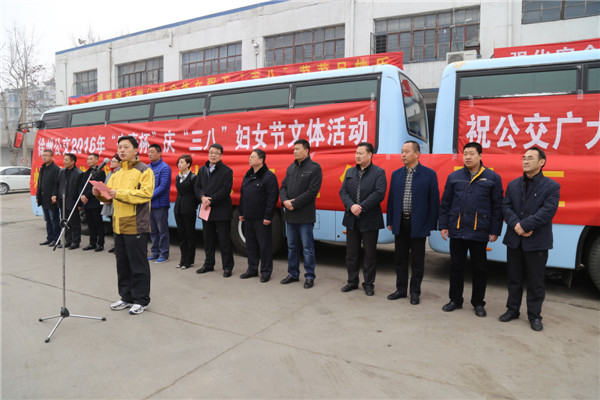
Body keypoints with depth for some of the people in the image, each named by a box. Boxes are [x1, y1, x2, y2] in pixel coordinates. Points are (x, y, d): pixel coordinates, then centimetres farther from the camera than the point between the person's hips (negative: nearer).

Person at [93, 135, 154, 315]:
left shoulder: (144, 170, -5)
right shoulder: (116, 172, 17)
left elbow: (145, 193, -19)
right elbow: (109, 196, 17)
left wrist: (119, 193, -24)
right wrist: (100, 193, -5)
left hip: (136, 225, -7)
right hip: (119, 225, 7)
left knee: (138, 264, -1)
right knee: (122, 263, 14)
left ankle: (141, 300, 11)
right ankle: (126, 297, 27)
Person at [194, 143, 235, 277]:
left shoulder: (226, 171, -6)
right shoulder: (202, 170, 12)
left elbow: (225, 190, -14)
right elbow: (197, 187, 9)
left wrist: (211, 201, -17)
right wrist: (202, 197, -11)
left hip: (221, 210, -6)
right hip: (206, 210, 6)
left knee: (224, 240, 0)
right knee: (208, 239, 15)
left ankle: (227, 267, 10)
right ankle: (208, 264, 29)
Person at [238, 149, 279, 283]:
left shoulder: (269, 176, -11)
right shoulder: (248, 175, 14)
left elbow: (272, 197, -15)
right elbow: (242, 195, 19)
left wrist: (268, 216, -18)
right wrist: (241, 213, 15)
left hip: (261, 219, -7)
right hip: (248, 218, 8)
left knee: (264, 245, 1)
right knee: (250, 244, 15)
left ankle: (266, 271, 13)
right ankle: (252, 269, 27)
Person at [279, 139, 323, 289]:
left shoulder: (314, 168, -7)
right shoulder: (291, 168, 14)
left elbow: (312, 191, -15)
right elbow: (283, 186, 12)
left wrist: (294, 204, -15)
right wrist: (285, 201, -8)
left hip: (305, 216, -7)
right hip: (290, 214, 7)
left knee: (307, 248, 1)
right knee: (292, 246, 15)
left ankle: (310, 276, 13)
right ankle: (293, 274, 27)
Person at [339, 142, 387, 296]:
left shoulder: (379, 172, -5)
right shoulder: (350, 172, 10)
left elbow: (379, 194, -16)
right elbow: (343, 191, 3)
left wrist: (362, 207, -20)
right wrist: (351, 206, -15)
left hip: (370, 221, -4)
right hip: (352, 220, 5)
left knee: (369, 255, 7)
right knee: (351, 254, 13)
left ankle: (369, 284, 21)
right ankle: (352, 282, 27)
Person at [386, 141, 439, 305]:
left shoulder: (429, 174, -4)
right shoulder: (396, 174, 7)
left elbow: (434, 201, -4)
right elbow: (391, 199, 10)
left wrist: (431, 225, -7)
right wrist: (390, 221, 7)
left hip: (418, 225, -4)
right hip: (400, 223, 4)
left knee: (417, 261, 7)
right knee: (400, 258, 12)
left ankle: (415, 292, 21)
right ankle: (401, 289, 27)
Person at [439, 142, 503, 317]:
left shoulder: (492, 178, 2)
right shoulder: (454, 177, 7)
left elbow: (497, 206, 1)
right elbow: (445, 203, 8)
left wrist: (495, 230, -3)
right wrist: (443, 226, 3)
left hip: (479, 232, -1)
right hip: (457, 230, 2)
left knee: (479, 268, 9)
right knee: (456, 266, 9)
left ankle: (478, 303, 25)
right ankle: (455, 300, 24)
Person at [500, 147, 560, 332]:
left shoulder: (551, 186, -4)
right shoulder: (513, 185, 9)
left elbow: (548, 211, -15)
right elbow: (506, 207, 2)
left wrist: (524, 226, -19)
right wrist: (516, 225, -15)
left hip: (537, 241, -4)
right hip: (514, 240, 4)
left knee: (536, 281, 6)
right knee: (514, 278, 14)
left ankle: (534, 316, 20)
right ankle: (512, 310, 27)